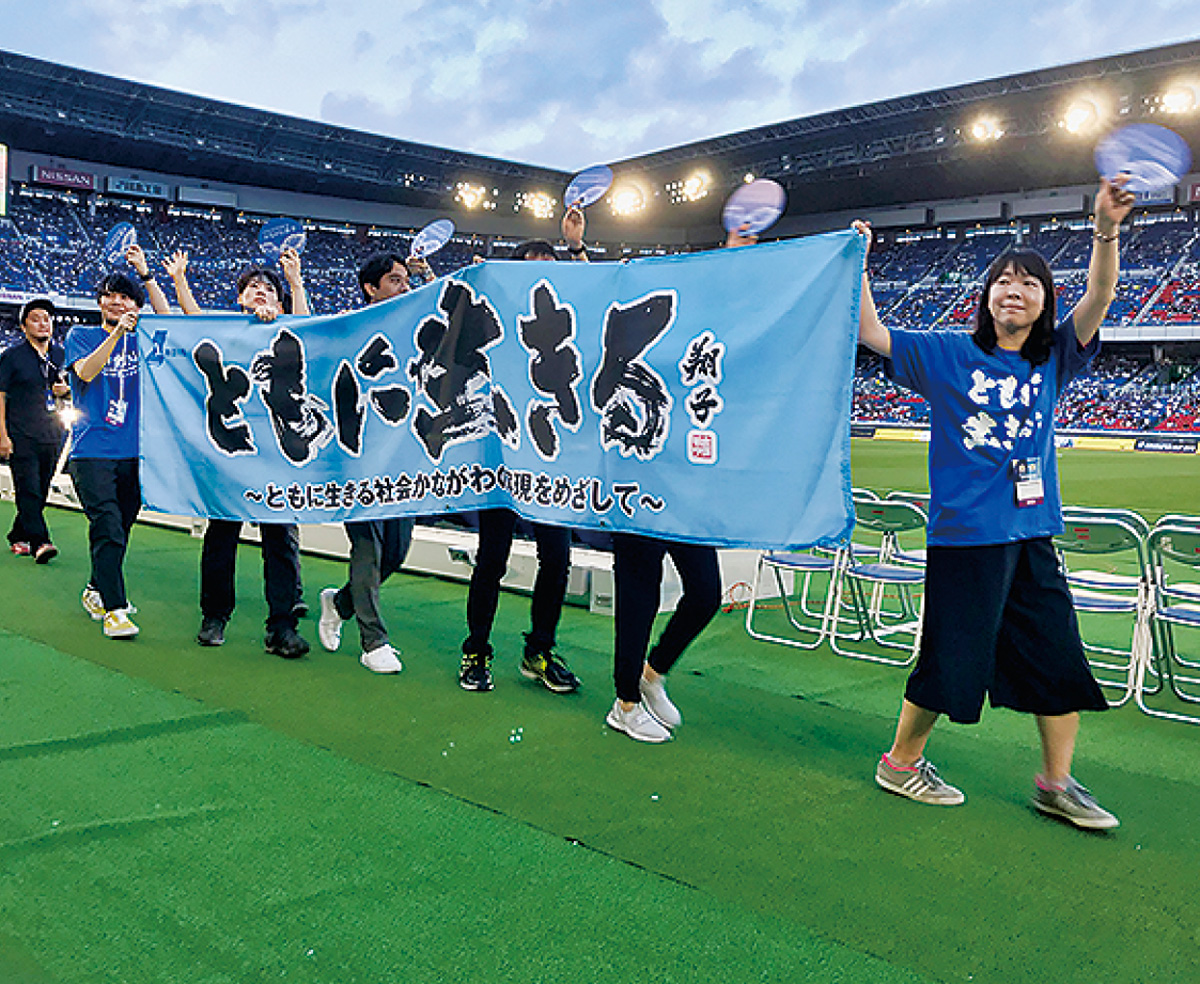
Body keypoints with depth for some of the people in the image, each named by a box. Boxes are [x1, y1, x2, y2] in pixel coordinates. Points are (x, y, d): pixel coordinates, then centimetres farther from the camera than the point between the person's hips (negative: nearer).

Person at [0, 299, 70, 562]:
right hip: (21, 436, -5)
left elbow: (71, 385, 25)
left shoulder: (61, 354, 11)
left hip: (52, 436, 5)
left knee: (41, 491, 9)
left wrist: (65, 390, -1)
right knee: (28, 489, -11)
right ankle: (39, 542, -15)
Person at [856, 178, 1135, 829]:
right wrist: (858, 267, -11)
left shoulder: (1053, 359, 9)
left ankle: (1055, 784, 26)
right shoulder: (949, 355, 0)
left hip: (1032, 536, 5)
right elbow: (872, 334, -3)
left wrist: (1105, 232, -20)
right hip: (964, 536, -5)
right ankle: (899, 762, 22)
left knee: (1061, 662, 10)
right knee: (950, 661, 2)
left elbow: (1099, 300, -5)